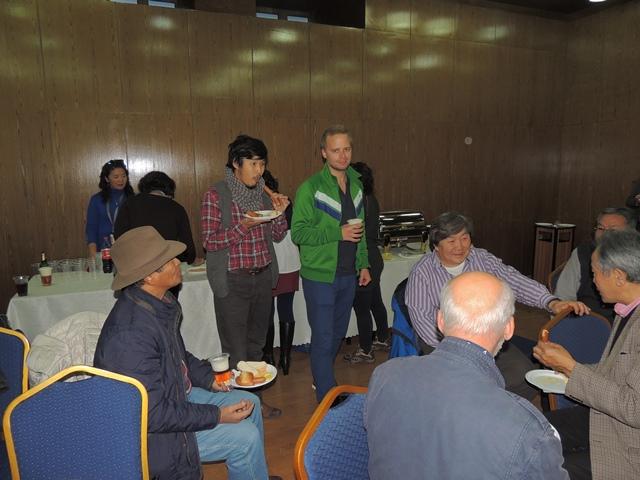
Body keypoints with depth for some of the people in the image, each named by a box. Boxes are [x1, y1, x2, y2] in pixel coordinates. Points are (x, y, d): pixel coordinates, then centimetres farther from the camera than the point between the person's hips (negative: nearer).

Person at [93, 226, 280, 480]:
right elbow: (153, 416, -29)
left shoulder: (160, 302, -5)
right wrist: (217, 416, -22)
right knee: (245, 437, -13)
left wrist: (209, 378, 3)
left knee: (250, 403, 11)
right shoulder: (130, 334, -34)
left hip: (174, 395, 9)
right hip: (148, 430, -9)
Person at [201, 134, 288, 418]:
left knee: (256, 342, 17)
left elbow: (277, 237, 11)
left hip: (263, 277, 6)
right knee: (235, 349, 1)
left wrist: (280, 213, -7)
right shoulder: (216, 195, -10)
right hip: (233, 280, -6)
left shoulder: (263, 193, 7)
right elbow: (209, 241, -12)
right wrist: (244, 225, -23)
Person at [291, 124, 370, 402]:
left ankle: (321, 380, 39)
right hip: (320, 276, -7)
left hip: (348, 275, 7)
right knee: (323, 338, -1)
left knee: (338, 334, 18)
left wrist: (363, 263, 14)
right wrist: (338, 234, -22)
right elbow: (298, 233, -15)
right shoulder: (310, 189, -11)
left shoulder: (356, 184, 10)